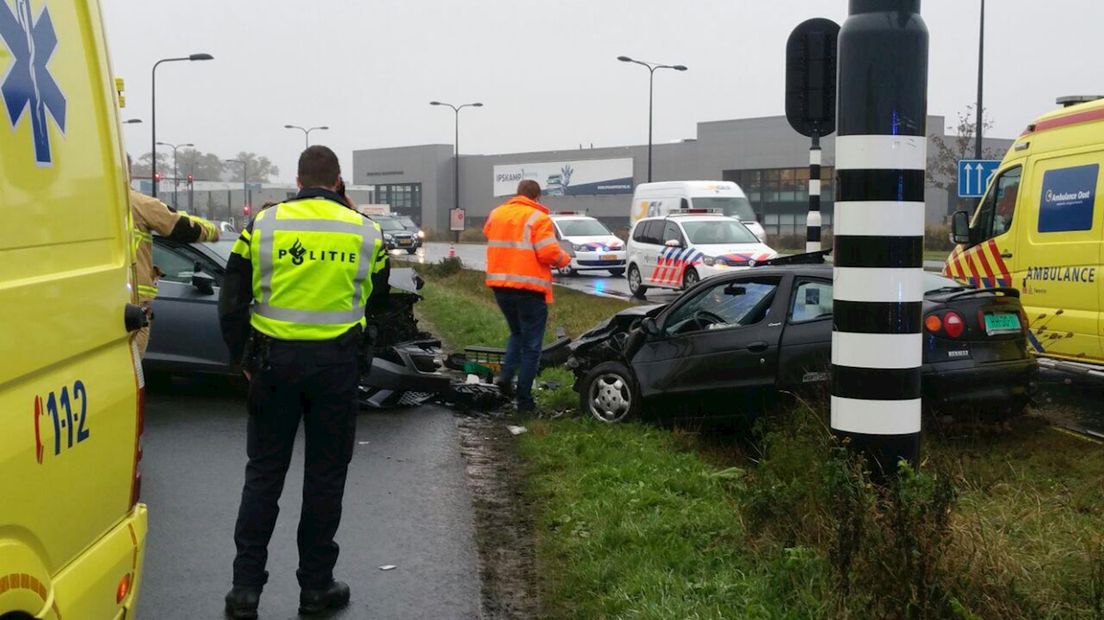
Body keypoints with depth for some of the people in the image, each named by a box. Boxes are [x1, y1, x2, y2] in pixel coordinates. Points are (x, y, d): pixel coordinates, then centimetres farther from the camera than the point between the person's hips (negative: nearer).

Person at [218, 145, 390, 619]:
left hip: (275, 361, 1)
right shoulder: (365, 232, 0)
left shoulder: (263, 225, -1)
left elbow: (231, 302, -1)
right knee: (325, 476, 10)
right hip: (337, 364, 0)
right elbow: (378, 292, 13)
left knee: (263, 473, 11)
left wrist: (242, 358, 9)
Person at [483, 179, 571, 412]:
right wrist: (564, 259, 3)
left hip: (500, 284, 6)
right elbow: (549, 253, -16)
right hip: (529, 288, -6)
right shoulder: (538, 218, -9)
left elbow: (491, 241, 20)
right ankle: (524, 399, 4)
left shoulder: (496, 214, 10)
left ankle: (506, 374, 5)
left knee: (517, 334, 26)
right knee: (531, 346, 4)